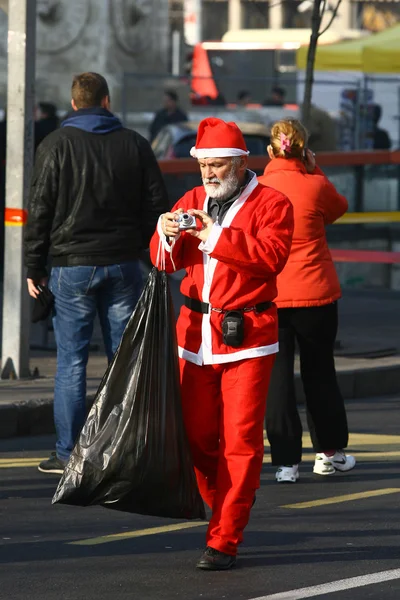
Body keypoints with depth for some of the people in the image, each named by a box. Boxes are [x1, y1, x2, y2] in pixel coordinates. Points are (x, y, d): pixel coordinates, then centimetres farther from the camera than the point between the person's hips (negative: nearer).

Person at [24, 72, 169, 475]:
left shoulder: (56, 146, -3)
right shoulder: (135, 144, 6)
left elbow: (40, 210, -4)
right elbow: (157, 204, 8)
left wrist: (34, 266, 2)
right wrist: (146, 251, 16)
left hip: (72, 267, -2)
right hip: (123, 266, 3)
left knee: (71, 360, 0)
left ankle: (68, 453, 0)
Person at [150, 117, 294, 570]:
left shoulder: (270, 204, -1)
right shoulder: (193, 201, 14)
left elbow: (272, 254, -18)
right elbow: (166, 261, 9)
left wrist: (218, 237, -24)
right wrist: (167, 236, -13)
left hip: (246, 336, -5)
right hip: (196, 331, 5)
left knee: (240, 439, -7)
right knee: (197, 434, 3)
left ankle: (224, 540, -6)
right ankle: (223, 510, 23)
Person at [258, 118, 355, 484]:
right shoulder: (316, 186, -8)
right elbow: (338, 208, 13)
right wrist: (314, 170, 12)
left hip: (267, 298, 0)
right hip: (315, 293, 0)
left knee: (277, 376, 4)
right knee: (319, 372, 14)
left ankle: (287, 461, 2)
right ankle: (329, 451, 24)